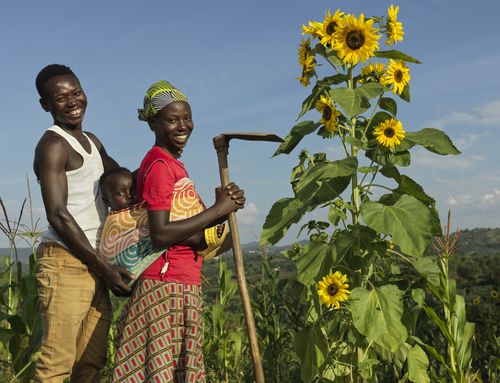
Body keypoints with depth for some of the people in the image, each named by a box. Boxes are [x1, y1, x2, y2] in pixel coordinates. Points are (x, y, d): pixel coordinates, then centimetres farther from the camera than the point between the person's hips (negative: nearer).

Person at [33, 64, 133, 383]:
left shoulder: (91, 142, 21)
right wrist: (105, 268, -16)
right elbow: (58, 215, -15)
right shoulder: (53, 145, -7)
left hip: (93, 265, 9)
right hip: (65, 263, -9)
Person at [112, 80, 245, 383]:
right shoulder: (160, 165, -11)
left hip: (184, 286, 9)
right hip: (167, 287, -9)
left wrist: (224, 206, -4)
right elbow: (161, 234, -22)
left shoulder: (173, 164, 17)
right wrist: (217, 210, -15)